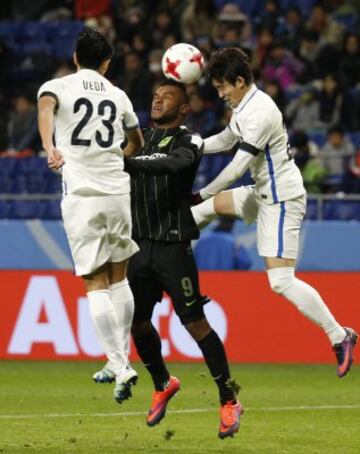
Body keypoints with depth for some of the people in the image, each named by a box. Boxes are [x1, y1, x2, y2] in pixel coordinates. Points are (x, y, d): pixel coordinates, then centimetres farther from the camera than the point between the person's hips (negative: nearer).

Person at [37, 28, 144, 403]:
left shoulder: (56, 87, 4)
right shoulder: (118, 96, 14)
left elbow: (46, 107, -22)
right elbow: (137, 143, 29)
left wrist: (50, 149, -37)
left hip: (80, 196, -3)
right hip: (117, 192, 3)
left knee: (96, 285, -1)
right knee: (119, 279, 16)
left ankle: (120, 365, -11)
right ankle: (119, 360, 19)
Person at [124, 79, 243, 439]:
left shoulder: (188, 142, -4)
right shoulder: (140, 138, 17)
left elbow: (171, 164, -26)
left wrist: (128, 164, -38)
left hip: (173, 246, -6)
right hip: (140, 246, 6)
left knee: (195, 324, -8)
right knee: (137, 323, 10)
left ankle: (229, 402, -1)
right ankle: (163, 385, 34)